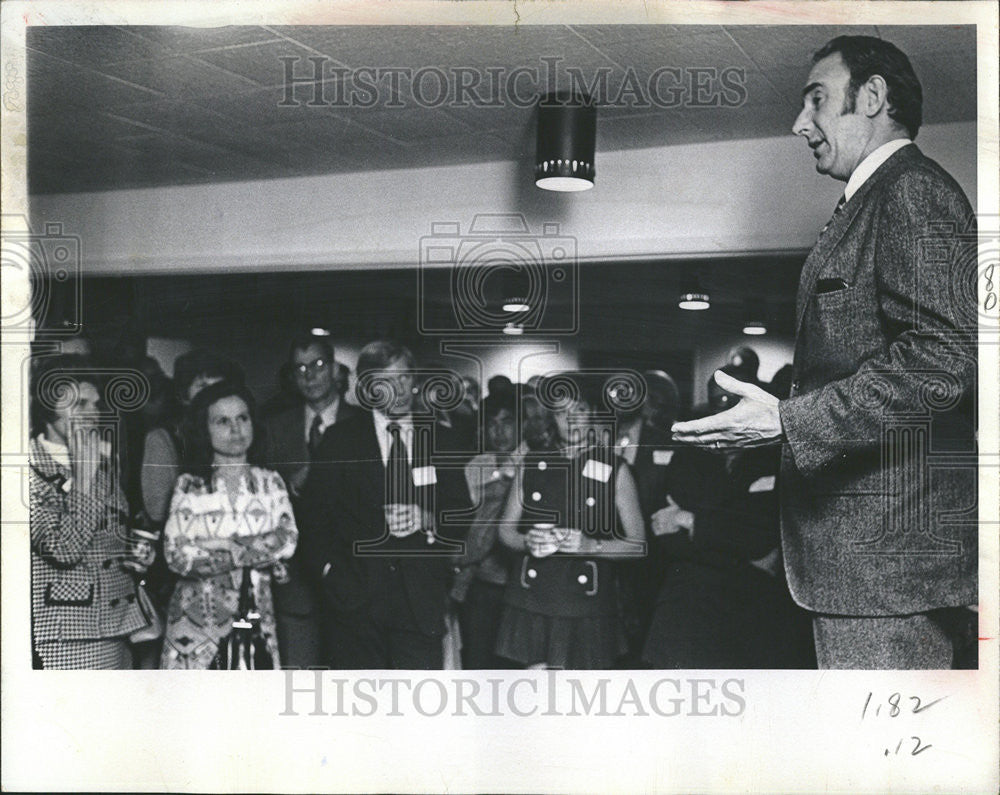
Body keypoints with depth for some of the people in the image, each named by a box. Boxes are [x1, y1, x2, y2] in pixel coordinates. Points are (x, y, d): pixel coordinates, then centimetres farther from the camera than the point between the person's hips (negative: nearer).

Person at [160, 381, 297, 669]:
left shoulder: (270, 482, 10)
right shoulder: (189, 486, 3)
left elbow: (287, 540, -3)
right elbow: (176, 553, -8)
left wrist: (228, 545, -12)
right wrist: (253, 553, -10)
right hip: (198, 611, -1)